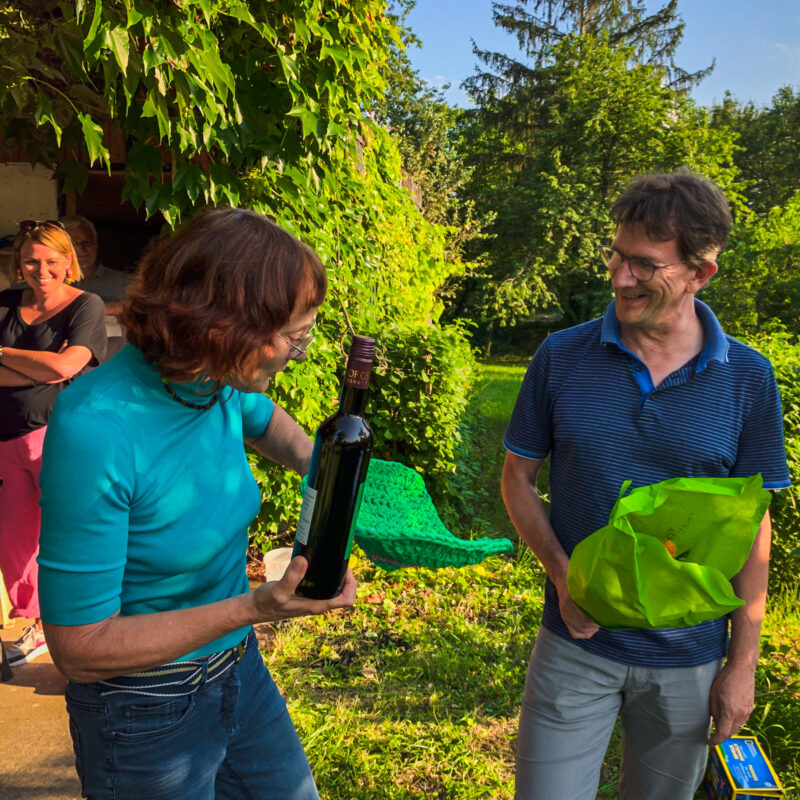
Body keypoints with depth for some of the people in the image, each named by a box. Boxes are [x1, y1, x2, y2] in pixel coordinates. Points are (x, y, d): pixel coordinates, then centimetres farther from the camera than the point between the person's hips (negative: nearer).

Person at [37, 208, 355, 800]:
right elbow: (80, 648, -24)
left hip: (239, 672, 6)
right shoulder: (94, 429, -31)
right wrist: (255, 608, -30)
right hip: (147, 715, -6)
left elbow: (264, 419, 15)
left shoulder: (219, 381, -12)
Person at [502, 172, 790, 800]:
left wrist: (743, 663, 0)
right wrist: (563, 575, -14)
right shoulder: (561, 357, -8)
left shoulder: (747, 379, -7)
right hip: (575, 644, 0)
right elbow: (518, 477, 0)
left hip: (689, 659, 1)